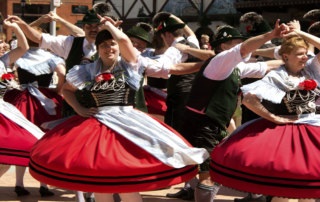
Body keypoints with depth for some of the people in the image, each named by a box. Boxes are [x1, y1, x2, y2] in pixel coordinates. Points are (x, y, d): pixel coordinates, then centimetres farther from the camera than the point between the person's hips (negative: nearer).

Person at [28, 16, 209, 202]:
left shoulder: (128, 65, 4)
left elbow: (123, 39, -13)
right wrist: (80, 109, 6)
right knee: (99, 181, 3)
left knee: (126, 185, -10)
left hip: (127, 124, -2)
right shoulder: (89, 71, 11)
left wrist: (108, 24, 4)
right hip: (96, 126, 3)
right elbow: (66, 90, 21)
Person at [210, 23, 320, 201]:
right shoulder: (276, 77, -9)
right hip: (284, 131, -5)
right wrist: (274, 118, -12)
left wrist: (301, 34, -3)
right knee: (284, 186, -4)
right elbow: (248, 99, -17)